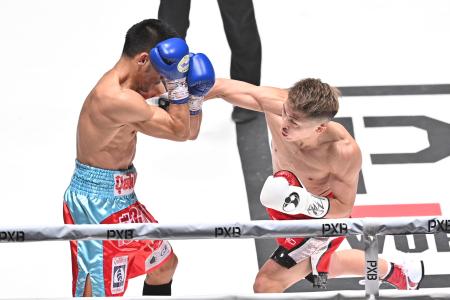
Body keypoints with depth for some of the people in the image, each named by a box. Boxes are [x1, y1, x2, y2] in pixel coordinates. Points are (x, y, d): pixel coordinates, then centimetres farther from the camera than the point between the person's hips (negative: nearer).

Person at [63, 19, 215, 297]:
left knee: (165, 263, 24)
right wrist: (177, 82, -16)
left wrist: (195, 94, -4)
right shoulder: (117, 98, -25)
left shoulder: (132, 86, 7)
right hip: (96, 201, -11)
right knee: (99, 292, -8)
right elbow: (179, 131, -17)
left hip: (120, 198, 11)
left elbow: (189, 132, 12)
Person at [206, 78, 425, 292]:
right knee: (324, 266, 33)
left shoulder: (344, 152, -39)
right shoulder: (275, 103, -32)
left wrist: (306, 203, -43)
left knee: (266, 284, -8)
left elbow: (343, 208, -25)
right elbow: (223, 88, -24)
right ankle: (397, 274, 59)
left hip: (322, 217, -6)